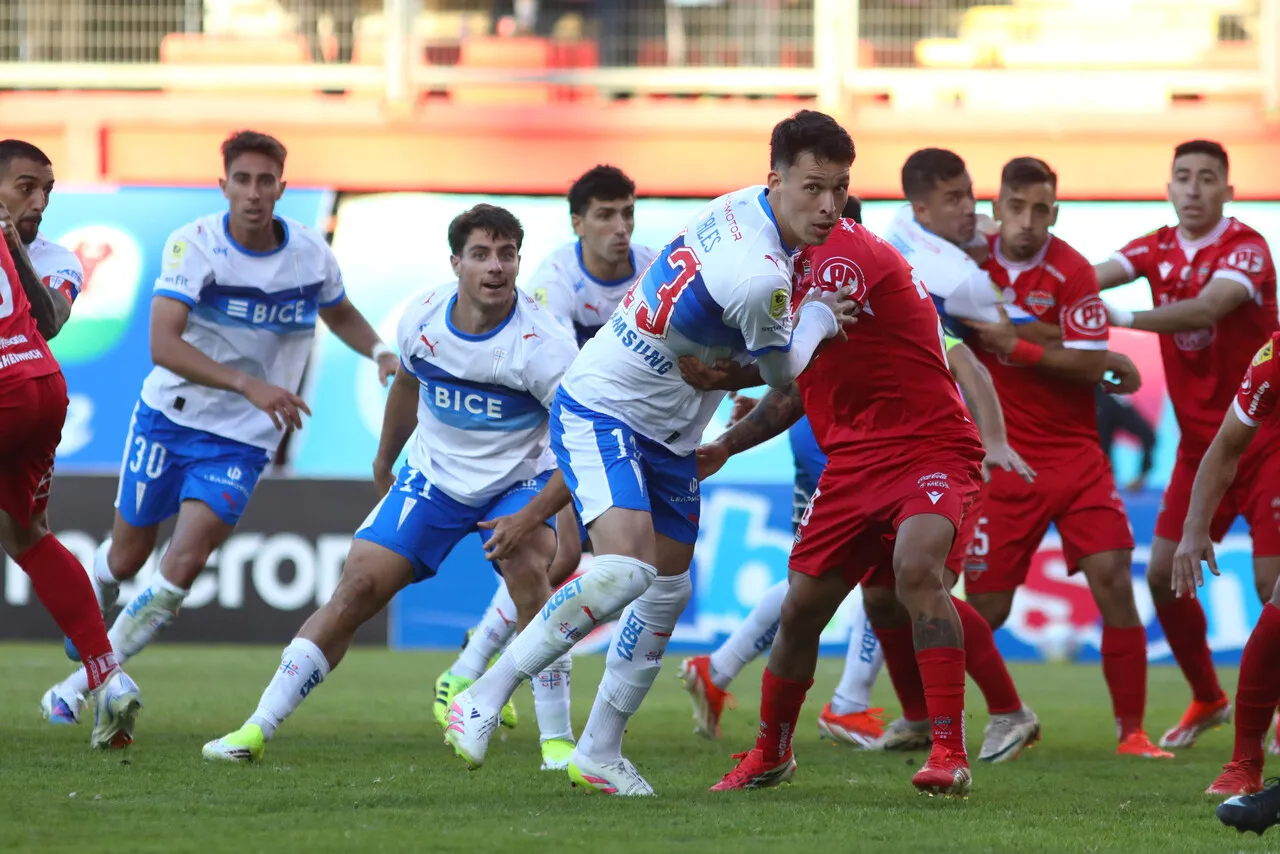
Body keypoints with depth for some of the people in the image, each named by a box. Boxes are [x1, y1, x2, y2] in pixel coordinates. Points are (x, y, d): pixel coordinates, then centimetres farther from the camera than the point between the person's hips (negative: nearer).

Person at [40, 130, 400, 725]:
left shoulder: (311, 253, -5)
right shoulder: (194, 246, -17)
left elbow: (341, 314, 19)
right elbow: (163, 344, -30)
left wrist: (380, 352, -2)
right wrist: (249, 384, -40)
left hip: (241, 441, 1)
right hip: (168, 417, -1)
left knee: (184, 564, -17)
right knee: (127, 554, 12)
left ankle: (78, 688, -10)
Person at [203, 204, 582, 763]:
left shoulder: (540, 343, -25)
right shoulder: (422, 317, -10)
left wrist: (529, 517, -32)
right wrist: (384, 461, 27)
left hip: (519, 482, -3)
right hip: (434, 475, 3)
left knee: (526, 570, -31)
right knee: (359, 585, -7)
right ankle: (258, 728, -1)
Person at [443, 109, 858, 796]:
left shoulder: (746, 207, -3)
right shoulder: (758, 278, -30)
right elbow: (783, 375, -10)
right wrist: (819, 317, 1)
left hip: (666, 438, 10)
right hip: (601, 411, -10)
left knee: (669, 589, 11)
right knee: (626, 566, -27)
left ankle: (599, 751, 21)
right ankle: (485, 698, -18)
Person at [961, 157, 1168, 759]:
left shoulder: (1071, 272, -9)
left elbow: (1091, 366, -15)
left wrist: (1016, 345, -20)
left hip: (1074, 455, -1)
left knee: (1113, 583, -12)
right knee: (985, 608, -1)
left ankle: (1132, 731, -3)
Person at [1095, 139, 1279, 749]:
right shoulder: (1157, 250, 4)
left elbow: (1206, 309, -33)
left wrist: (1121, 318, -40)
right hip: (1200, 442, 6)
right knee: (1163, 574, 0)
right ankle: (1207, 700, 19)